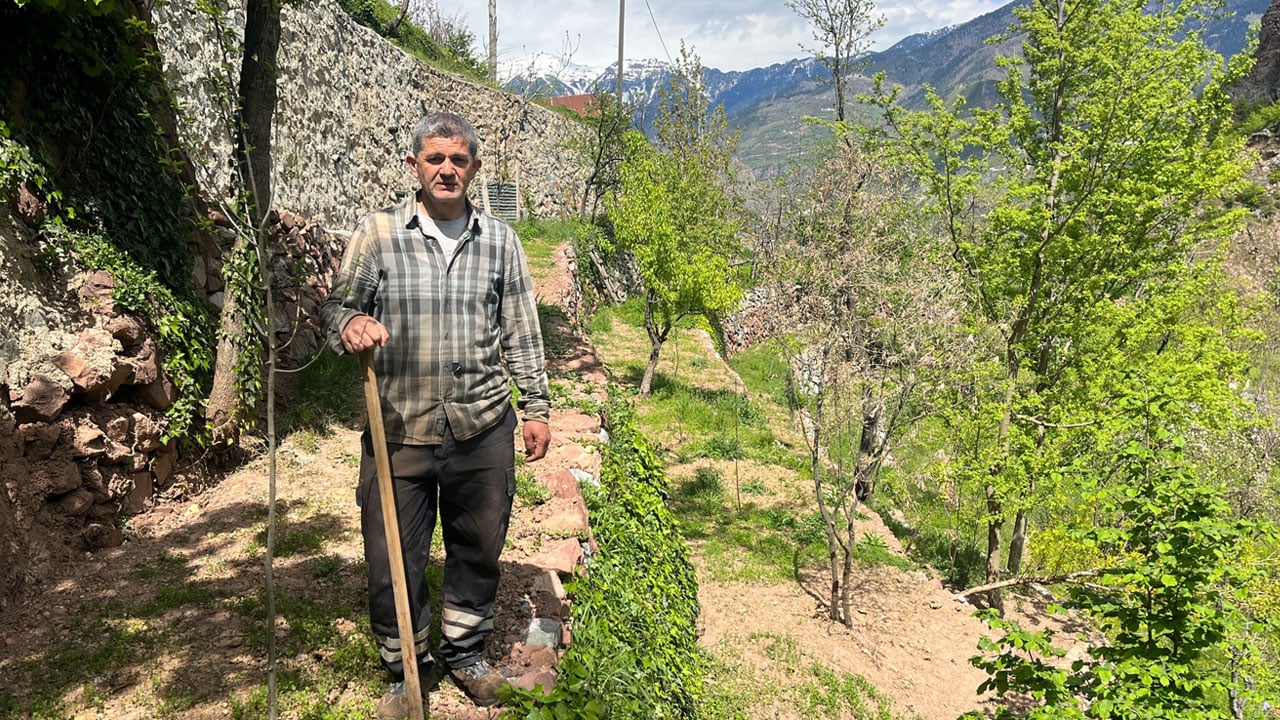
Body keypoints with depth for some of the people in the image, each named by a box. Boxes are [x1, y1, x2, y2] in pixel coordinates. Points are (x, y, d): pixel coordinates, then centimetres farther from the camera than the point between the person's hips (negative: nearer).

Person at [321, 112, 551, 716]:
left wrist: (536, 407, 8)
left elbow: (522, 332, 10)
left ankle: (465, 654, 39)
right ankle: (405, 671, 31)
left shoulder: (499, 240, 6)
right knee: (393, 561, 7)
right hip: (399, 433, -1)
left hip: (483, 431, 2)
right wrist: (351, 326, -22)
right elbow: (337, 309, 2)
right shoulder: (377, 234, -1)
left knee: (478, 550, 15)